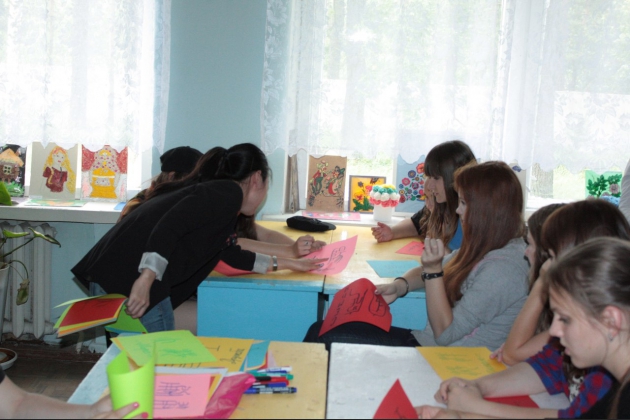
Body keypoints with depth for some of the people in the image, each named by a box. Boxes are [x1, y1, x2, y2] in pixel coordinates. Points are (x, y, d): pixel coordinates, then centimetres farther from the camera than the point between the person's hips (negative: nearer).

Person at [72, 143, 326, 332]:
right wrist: (146, 279, -29)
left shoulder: (213, 190, 25)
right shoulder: (228, 192, -5)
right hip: (132, 278, -10)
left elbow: (231, 255, 36)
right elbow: (171, 223, -21)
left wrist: (286, 264, 42)